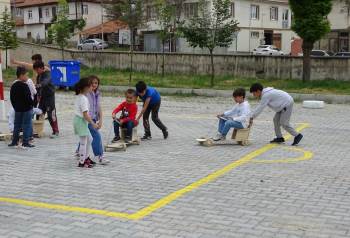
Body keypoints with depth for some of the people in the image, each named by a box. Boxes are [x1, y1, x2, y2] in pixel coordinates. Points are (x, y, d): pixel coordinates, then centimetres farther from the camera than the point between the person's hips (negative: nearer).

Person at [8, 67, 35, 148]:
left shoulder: (13, 86, 8)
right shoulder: (24, 86, -17)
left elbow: (12, 98, 13)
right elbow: (28, 97, -19)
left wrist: (15, 106, 19)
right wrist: (31, 104, -3)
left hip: (17, 109, 8)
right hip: (26, 109, -7)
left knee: (17, 125, 14)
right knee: (27, 125, -1)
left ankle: (14, 141, 17)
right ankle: (25, 142, -1)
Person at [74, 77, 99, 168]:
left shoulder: (79, 96, 9)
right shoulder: (84, 99, -20)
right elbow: (85, 115, -22)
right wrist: (93, 124, -17)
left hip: (78, 119, 10)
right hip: (81, 121, -10)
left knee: (89, 139, 20)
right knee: (83, 142, 0)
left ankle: (86, 157, 31)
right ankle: (82, 162, 8)